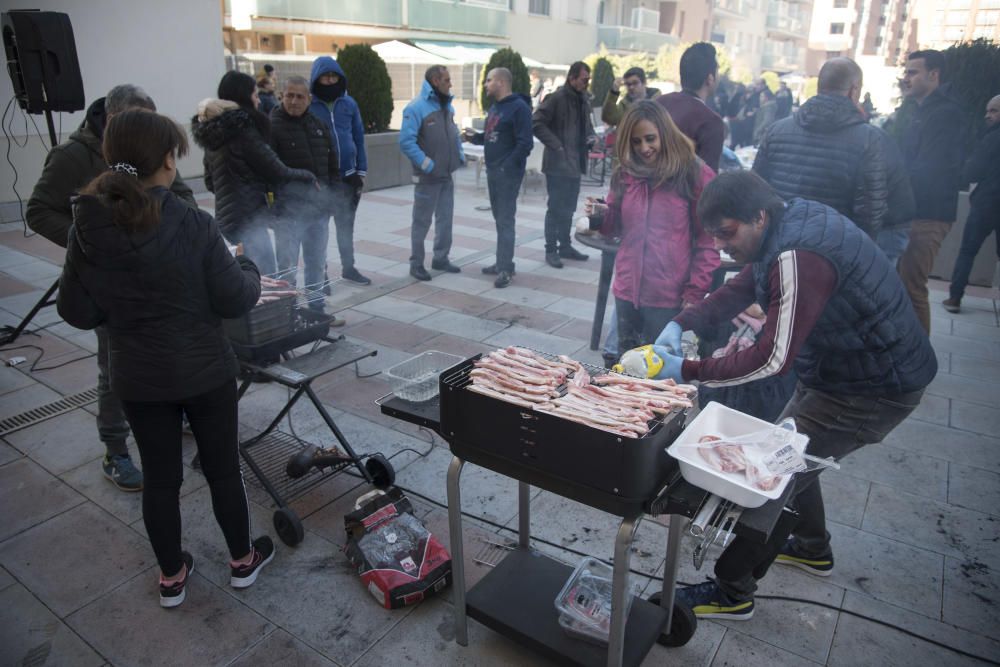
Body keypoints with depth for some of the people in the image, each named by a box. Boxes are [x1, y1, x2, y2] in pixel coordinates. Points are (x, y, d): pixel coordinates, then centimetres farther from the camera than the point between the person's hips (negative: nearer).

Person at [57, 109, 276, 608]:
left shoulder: (86, 231, -8)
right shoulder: (193, 225, -20)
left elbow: (76, 312, -1)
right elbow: (236, 300, -15)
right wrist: (248, 269, 5)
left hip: (137, 378, 3)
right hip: (205, 372, -3)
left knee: (159, 476, 18)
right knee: (223, 467, 16)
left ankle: (171, 576, 36)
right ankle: (242, 560, 35)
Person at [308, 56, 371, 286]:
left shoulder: (349, 103, 4)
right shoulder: (308, 106, -6)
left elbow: (359, 138, 7)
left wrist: (361, 171, 3)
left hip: (348, 175, 3)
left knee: (346, 225, 16)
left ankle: (348, 267, 30)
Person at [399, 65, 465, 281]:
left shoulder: (448, 106, 11)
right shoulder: (416, 108, -14)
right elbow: (406, 142, -20)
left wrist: (460, 155, 6)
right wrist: (426, 164, -22)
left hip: (447, 175, 7)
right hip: (428, 177, -7)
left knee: (445, 219, 12)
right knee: (422, 221, 1)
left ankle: (441, 259, 25)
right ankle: (416, 263, 11)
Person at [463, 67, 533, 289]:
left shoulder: (519, 107, -13)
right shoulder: (494, 107, 15)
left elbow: (525, 143, -19)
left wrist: (507, 166, -21)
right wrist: (475, 137, 3)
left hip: (508, 173, -9)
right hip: (492, 171, 9)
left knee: (505, 220, -7)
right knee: (499, 218, 13)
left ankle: (506, 268, -3)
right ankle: (503, 262, 22)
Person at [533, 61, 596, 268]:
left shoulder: (584, 100, 12)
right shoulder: (556, 98, -12)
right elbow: (536, 123, -17)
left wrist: (591, 135, 4)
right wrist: (556, 145, -20)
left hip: (575, 164, 7)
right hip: (558, 163, -7)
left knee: (568, 208, 15)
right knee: (556, 208, -2)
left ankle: (565, 245, 26)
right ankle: (551, 250, 7)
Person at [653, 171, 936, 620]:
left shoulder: (797, 257, -32)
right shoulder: (791, 220, -1)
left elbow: (772, 359, -32)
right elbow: (738, 291, 6)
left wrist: (686, 371, -26)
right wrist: (680, 324, -8)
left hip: (874, 388, -10)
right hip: (843, 367, 10)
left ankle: (731, 594, 8)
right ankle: (812, 548, 45)